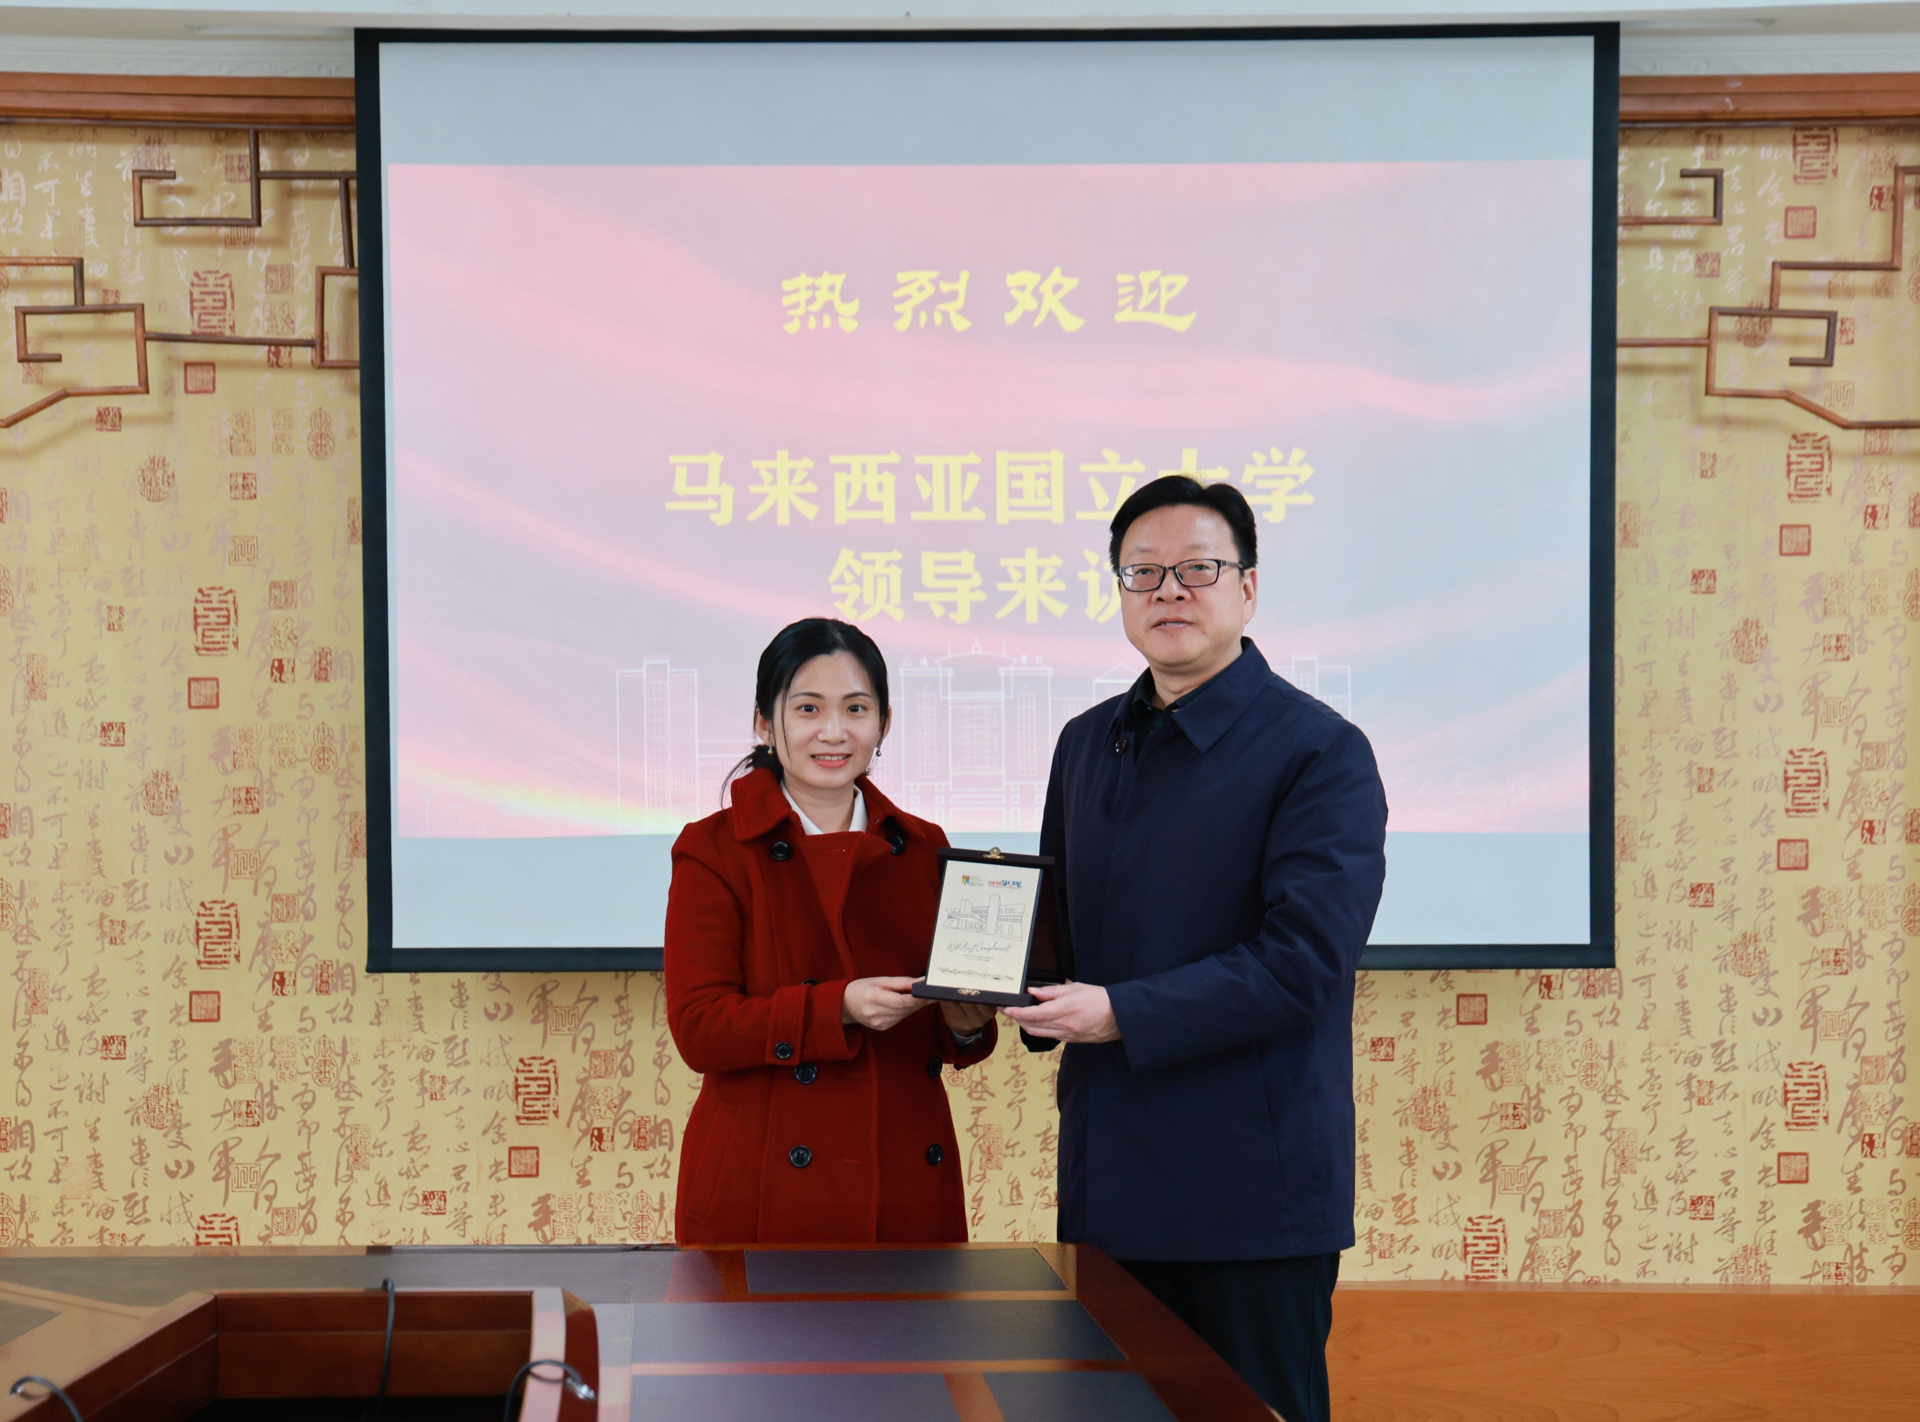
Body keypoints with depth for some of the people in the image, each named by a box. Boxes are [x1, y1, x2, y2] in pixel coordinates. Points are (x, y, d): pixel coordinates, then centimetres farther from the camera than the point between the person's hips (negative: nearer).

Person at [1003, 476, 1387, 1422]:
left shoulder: (1321, 752, -9)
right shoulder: (1087, 744, 14)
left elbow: (1303, 958, -18)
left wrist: (1122, 1014, -22)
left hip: (1253, 1187, -6)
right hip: (1108, 1176, 7)